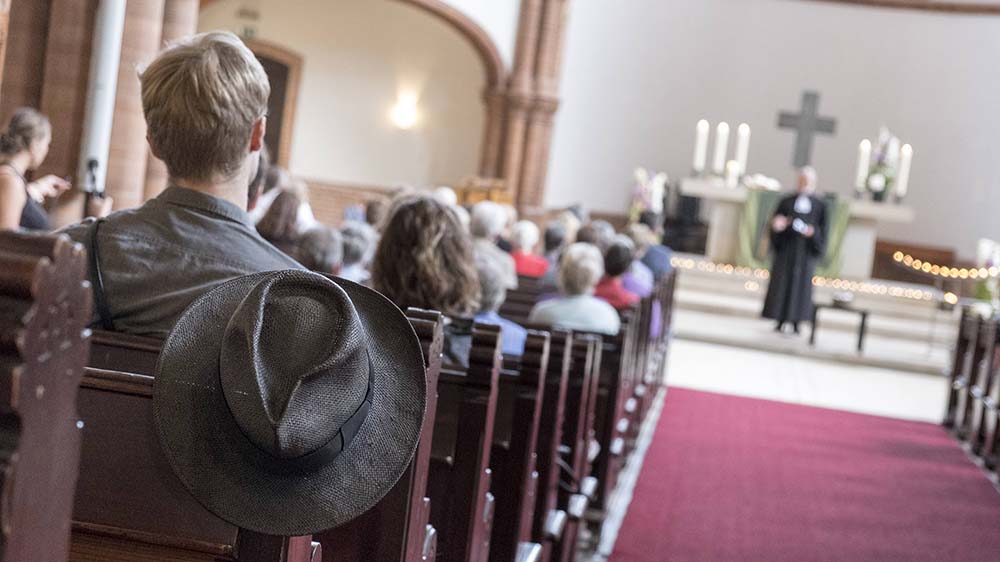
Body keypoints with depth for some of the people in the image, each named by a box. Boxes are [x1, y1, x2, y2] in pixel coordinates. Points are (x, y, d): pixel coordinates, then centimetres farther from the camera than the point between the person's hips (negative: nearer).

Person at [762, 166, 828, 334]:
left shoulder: (820, 206, 3)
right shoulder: (787, 202, 6)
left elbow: (823, 230, 2)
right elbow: (776, 221, 5)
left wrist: (813, 232, -19)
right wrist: (777, 225, -17)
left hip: (805, 250, -1)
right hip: (786, 248, 1)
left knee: (801, 283, -2)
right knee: (782, 282, 0)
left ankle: (796, 322, 3)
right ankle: (780, 321, 5)